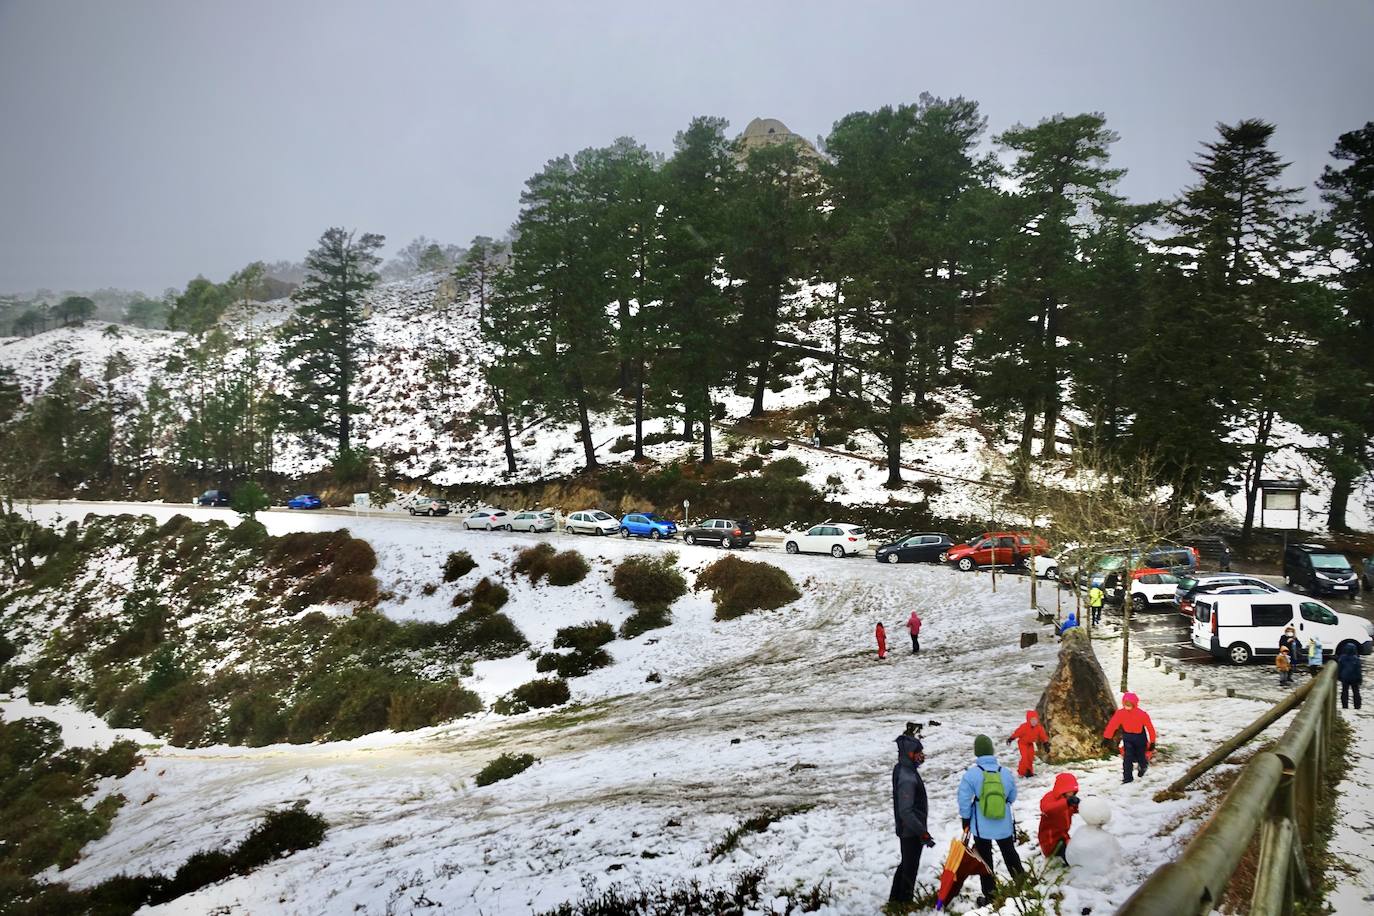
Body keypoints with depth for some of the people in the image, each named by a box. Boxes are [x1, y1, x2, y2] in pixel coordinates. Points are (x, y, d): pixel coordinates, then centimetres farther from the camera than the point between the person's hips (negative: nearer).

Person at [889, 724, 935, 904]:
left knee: (906, 864, 24)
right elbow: (906, 811, -31)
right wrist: (924, 833, -27)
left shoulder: (901, 768, -4)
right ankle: (904, 902, 22)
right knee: (910, 869, 8)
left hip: (905, 829, 10)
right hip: (911, 831, -10)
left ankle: (895, 899, 36)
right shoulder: (907, 779, -31)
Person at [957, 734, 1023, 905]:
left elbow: (964, 800, -12)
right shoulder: (1006, 772, -7)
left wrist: (965, 821, 2)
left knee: (985, 860, 11)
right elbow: (1012, 798, 7)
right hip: (1004, 825, 3)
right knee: (1010, 855, 22)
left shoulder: (971, 774, -17)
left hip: (981, 826, -3)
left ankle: (990, 896, 15)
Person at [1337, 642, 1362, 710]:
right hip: (1354, 679, -2)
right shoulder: (1356, 659, -12)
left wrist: (1339, 677, 11)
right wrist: (1360, 678, -1)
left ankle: (1345, 706, 6)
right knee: (1356, 692, 8)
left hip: (1345, 679, 2)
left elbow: (1339, 668, 2)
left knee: (1345, 692, 8)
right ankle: (1357, 706, 8)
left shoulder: (1342, 658, -4)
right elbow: (1358, 669, -8)